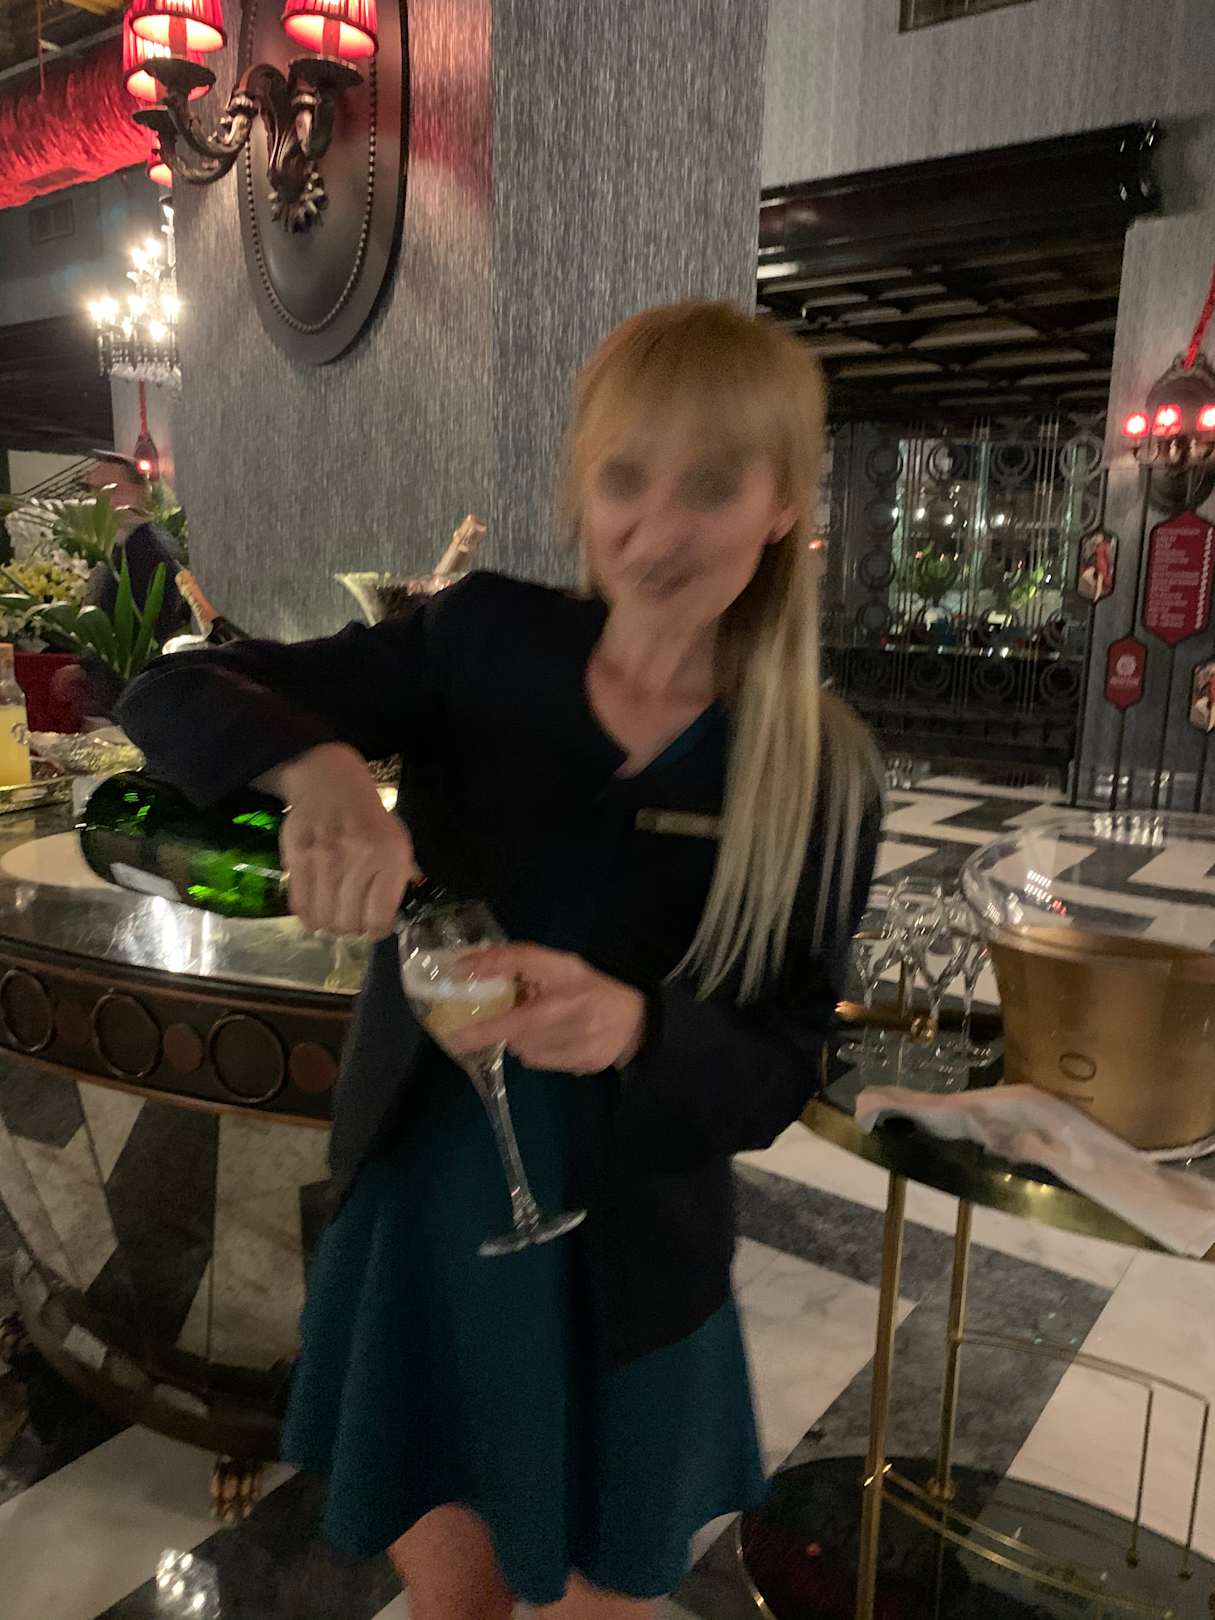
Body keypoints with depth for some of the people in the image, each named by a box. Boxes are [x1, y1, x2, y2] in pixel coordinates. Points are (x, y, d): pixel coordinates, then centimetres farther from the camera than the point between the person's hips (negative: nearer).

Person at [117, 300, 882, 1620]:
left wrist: (631, 1025, -33)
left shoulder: (816, 772, -14)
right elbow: (169, 695, -11)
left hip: (624, 1268, 0)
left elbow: (778, 1077, -12)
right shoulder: (480, 644, -11)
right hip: (416, 1219, 1)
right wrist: (319, 767, -32)